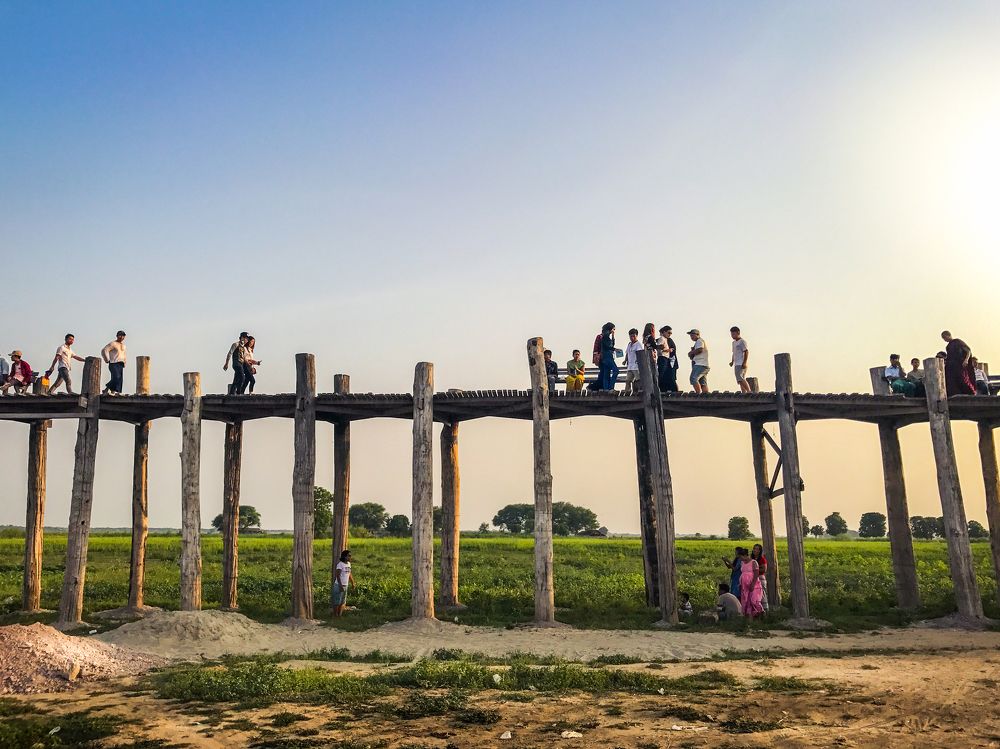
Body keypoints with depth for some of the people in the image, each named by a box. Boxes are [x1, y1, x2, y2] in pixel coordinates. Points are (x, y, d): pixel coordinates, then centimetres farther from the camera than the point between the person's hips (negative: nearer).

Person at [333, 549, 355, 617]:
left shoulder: (348, 564, 8)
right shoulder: (340, 564, -15)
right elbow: (337, 575, -19)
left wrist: (353, 583, 11)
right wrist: (340, 586, -24)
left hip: (345, 586, 8)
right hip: (338, 586, -8)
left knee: (342, 602, 11)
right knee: (337, 602, -1)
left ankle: (339, 616, 18)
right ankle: (335, 616, 7)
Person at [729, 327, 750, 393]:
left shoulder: (742, 342, -6)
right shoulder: (734, 343, 22)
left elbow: (746, 352, -13)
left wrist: (744, 363, -21)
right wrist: (732, 361, 15)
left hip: (741, 364, -9)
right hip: (736, 364, 9)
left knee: (740, 379, -21)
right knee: (740, 380, 5)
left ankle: (749, 391, -21)